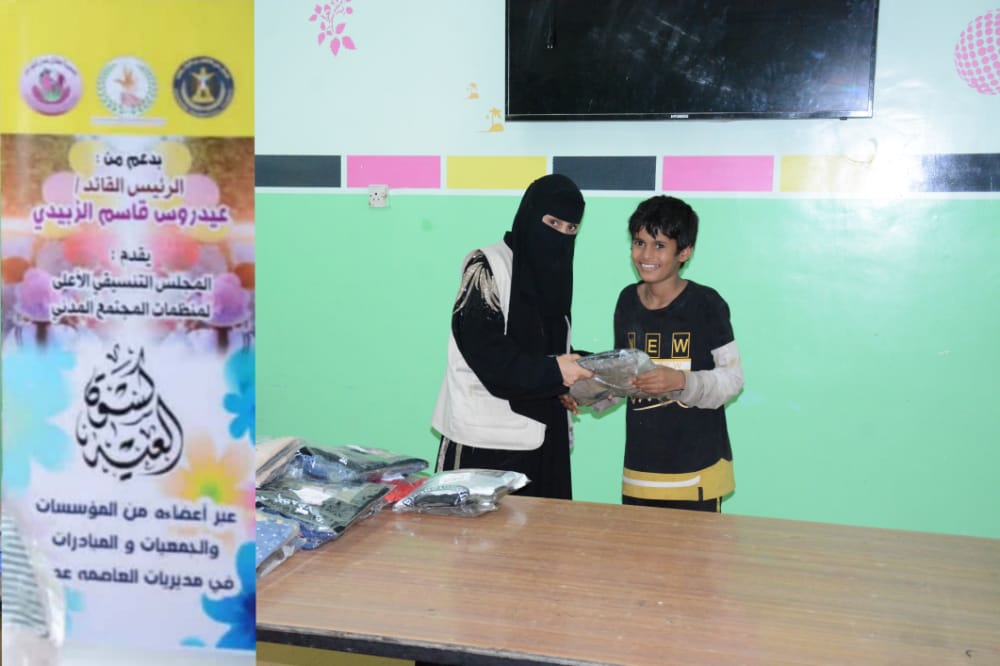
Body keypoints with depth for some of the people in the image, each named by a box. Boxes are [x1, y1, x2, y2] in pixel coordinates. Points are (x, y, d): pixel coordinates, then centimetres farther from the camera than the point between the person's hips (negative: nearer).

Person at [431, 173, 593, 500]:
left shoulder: (553, 275, 14)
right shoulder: (487, 267, -7)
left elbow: (548, 349, 15)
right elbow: (481, 347, -17)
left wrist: (569, 381, -4)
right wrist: (551, 372, -22)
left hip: (538, 433, 6)